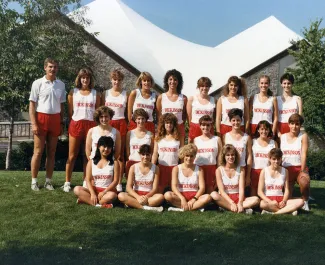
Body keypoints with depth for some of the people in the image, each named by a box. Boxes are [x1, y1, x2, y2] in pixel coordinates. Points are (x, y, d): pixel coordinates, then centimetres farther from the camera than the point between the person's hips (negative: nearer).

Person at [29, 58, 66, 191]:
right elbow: (32, 105, -4)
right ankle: (34, 181, 9)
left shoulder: (61, 85, 7)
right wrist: (34, 124, -11)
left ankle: (48, 181, 15)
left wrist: (61, 122, 9)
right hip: (41, 118, -3)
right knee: (38, 152, 0)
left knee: (51, 152, 7)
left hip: (55, 120, 3)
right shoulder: (38, 83, -3)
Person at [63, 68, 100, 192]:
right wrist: (72, 125, 3)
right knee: (72, 155, 4)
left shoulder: (95, 93, 8)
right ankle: (67, 182, 11)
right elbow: (70, 111, 8)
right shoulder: (73, 92, 7)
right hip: (76, 124, 0)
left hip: (91, 125, 1)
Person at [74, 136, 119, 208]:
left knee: (112, 195, -37)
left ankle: (86, 199, -24)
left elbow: (115, 180, -5)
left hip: (108, 190, -3)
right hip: (94, 190, 3)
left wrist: (104, 192, -16)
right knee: (77, 189, -23)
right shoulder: (91, 162, 6)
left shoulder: (114, 163, 1)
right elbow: (88, 180, -1)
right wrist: (92, 194, -17)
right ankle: (100, 204, -31)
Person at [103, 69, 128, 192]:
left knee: (120, 154, 1)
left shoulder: (126, 94, 5)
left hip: (121, 124, -1)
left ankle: (119, 183, 5)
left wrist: (128, 126, 1)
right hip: (107, 124, 1)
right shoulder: (105, 93, 9)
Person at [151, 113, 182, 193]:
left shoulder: (178, 137, 3)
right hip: (162, 166, 1)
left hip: (174, 166, -1)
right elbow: (155, 153, 7)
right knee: (159, 191, 3)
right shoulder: (158, 137, 6)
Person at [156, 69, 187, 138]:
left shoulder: (183, 98, 4)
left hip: (179, 128, 1)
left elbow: (185, 114, 12)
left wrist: (181, 125, 1)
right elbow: (158, 115, 9)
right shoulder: (161, 97, 3)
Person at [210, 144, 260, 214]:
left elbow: (241, 189, -6)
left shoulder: (240, 169, 4)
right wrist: (232, 203, -24)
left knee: (256, 199, -24)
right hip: (225, 198, -2)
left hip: (237, 198, 2)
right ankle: (243, 209, -30)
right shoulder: (219, 170, -3)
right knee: (214, 195, -34)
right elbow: (222, 191, -10)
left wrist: (240, 203, -24)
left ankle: (226, 207, -28)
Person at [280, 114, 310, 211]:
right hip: (286, 169, 3)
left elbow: (303, 154, -11)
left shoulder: (303, 136, -2)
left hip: (300, 168, -2)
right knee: (287, 197, -3)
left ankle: (305, 202, -7)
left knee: (304, 182, -34)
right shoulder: (282, 137, 7)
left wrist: (302, 171, -19)